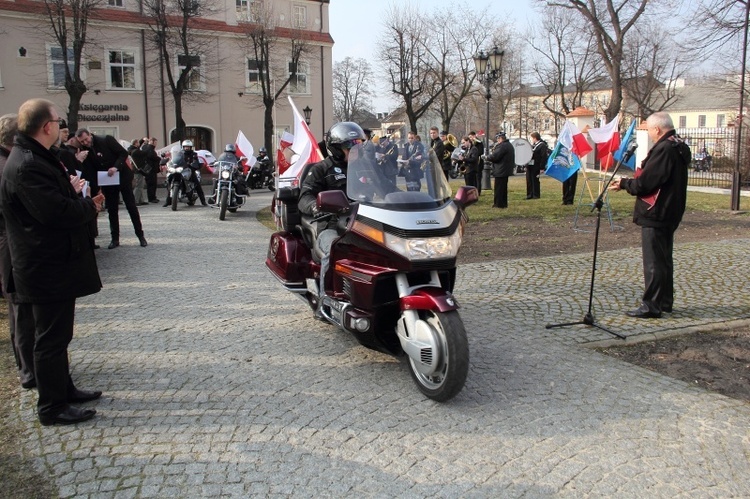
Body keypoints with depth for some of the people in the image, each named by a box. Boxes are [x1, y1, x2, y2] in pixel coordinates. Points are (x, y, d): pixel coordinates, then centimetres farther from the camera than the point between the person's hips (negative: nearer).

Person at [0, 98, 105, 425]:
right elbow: (58, 212, -29)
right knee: (51, 338, 1)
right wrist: (90, 206, -12)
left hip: (56, 263, 11)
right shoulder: (26, 166, -23)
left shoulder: (36, 158, 12)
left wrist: (72, 190, -1)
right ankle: (52, 408, 13)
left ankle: (63, 389, 35)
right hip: (48, 268, -11)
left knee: (57, 334, 20)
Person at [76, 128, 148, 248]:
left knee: (131, 206, 1)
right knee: (111, 209, 7)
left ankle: (140, 235, 9)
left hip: (122, 177, -4)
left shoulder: (107, 140, -14)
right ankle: (115, 238, 13)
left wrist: (116, 167, -27)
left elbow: (123, 153, -16)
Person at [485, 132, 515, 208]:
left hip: (500, 171, -10)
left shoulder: (502, 146, -20)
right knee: (503, 188, 17)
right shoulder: (509, 145, 14)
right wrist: (494, 150, 5)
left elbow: (495, 156, -25)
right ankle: (503, 203, 23)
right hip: (506, 170, 10)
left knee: (499, 188, -3)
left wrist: (488, 157, -7)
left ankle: (498, 204, 0)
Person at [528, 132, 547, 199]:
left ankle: (536, 195, 8)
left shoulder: (542, 145, -8)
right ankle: (529, 195, 16)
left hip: (535, 166, -7)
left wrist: (542, 168, -18)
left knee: (535, 180, -1)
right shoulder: (531, 145, 16)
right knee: (529, 181, 9)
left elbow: (544, 157, -14)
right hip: (529, 165, 8)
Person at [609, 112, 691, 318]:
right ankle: (665, 301, 27)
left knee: (653, 262, -4)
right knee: (664, 259, 17)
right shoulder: (680, 148, 12)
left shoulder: (664, 149, -20)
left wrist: (624, 184, -6)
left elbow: (645, 183, -22)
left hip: (655, 214, -10)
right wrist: (630, 182, 12)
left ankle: (651, 305, 1)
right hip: (670, 212, 10)